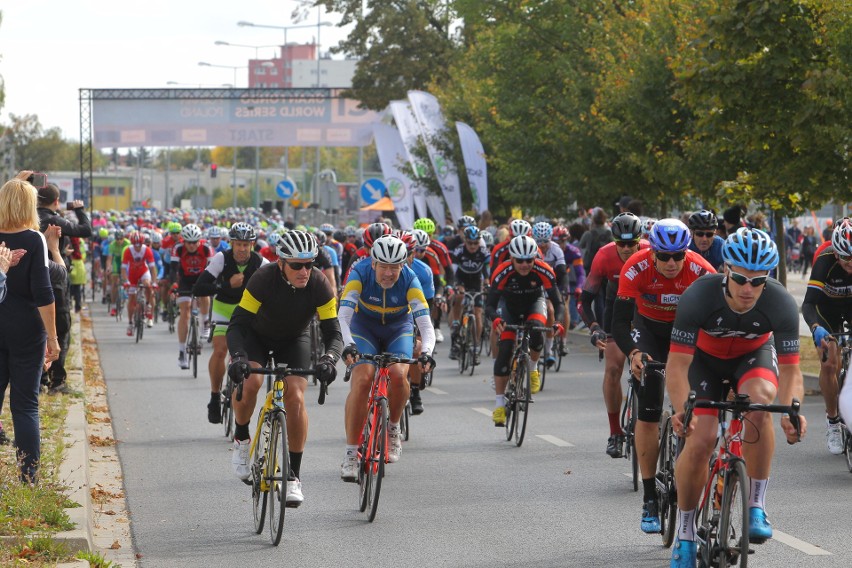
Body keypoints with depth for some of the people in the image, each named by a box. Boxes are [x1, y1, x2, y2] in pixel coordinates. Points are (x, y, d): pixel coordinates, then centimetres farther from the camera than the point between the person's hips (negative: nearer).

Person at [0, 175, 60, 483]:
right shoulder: (34, 239, -10)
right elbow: (42, 293, -13)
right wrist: (52, 337, -8)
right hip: (26, 331, -3)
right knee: (26, 405, 0)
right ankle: (29, 478, -1)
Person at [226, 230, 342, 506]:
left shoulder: (320, 286, -28)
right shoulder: (264, 278, -33)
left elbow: (333, 333, -28)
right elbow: (237, 325, -33)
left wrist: (328, 359, -49)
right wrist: (238, 357, -52)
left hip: (294, 340, 1)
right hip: (256, 335, -1)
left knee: (295, 397, -18)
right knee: (249, 380, -30)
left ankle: (293, 476, -6)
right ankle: (241, 439, -1)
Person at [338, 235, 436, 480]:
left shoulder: (409, 280, -27)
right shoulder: (360, 273, -28)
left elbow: (425, 323, -32)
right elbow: (344, 314, -36)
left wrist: (426, 352, -51)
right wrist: (348, 345, -54)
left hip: (399, 327, 1)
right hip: (364, 326, 0)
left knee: (398, 375, -27)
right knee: (362, 379, -22)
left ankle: (393, 427, 3)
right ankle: (350, 454, -16)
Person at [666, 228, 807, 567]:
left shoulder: (780, 304, -31)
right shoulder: (698, 296, -35)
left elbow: (790, 370, -27)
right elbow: (678, 363, -34)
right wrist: (681, 410, -52)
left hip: (754, 354, 1)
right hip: (706, 358, -1)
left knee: (760, 399, -33)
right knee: (699, 441, -17)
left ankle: (756, 505, -19)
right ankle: (685, 535, 4)